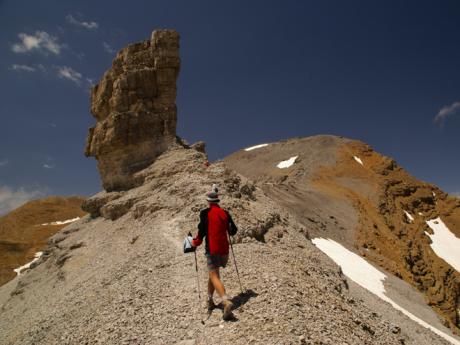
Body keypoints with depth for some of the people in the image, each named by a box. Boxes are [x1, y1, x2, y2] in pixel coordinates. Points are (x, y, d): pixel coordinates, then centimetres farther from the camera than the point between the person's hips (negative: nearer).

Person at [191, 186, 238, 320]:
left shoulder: (205, 213, -7)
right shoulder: (225, 213, 7)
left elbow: (202, 230, -13)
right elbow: (233, 231, 10)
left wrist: (195, 242, 3)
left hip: (212, 250, -6)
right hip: (224, 249, 6)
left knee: (214, 277, -6)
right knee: (213, 273, 22)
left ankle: (226, 302, -24)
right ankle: (210, 301, 30)